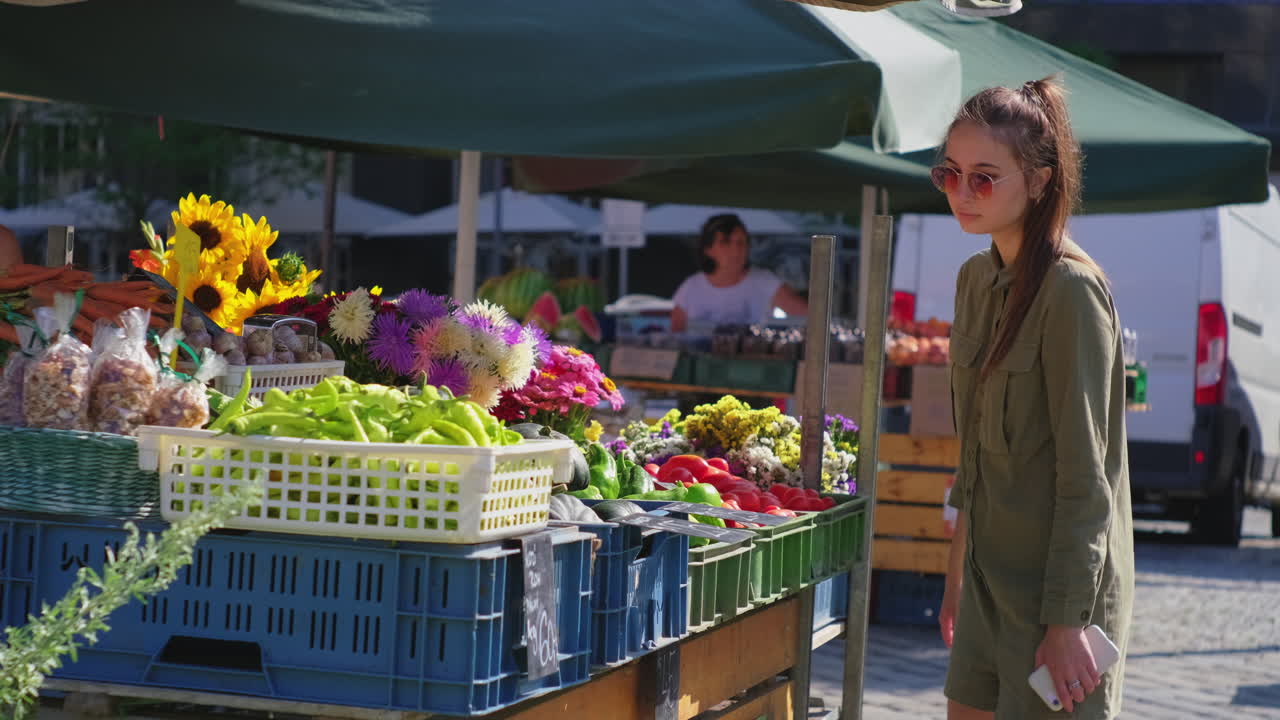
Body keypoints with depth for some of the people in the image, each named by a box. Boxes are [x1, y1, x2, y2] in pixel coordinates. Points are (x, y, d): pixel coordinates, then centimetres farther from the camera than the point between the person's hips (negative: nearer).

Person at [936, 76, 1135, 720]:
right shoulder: (977, 277, 9)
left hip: (1061, 582, -8)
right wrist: (957, 572, 17)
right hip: (991, 571, 8)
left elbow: (1084, 478, -18)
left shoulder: (1071, 289, -16)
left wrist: (1067, 624, -19)